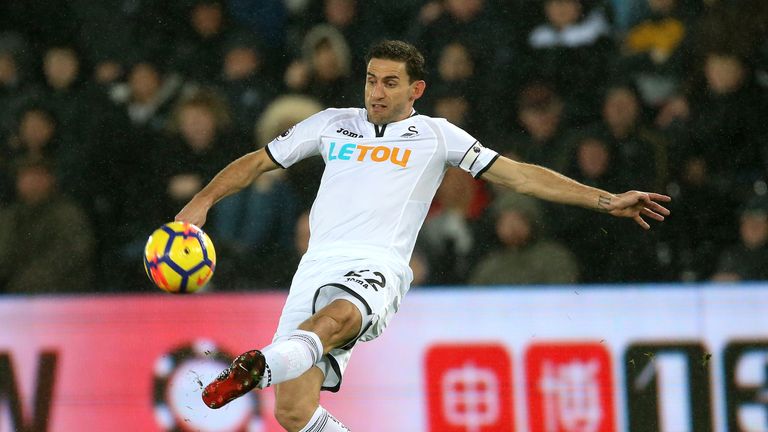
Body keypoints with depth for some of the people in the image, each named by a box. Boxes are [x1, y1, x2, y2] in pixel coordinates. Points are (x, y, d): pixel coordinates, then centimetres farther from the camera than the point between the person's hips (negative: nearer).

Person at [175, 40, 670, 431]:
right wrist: (202, 201, 14)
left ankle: (257, 367, -71)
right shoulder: (332, 123, 22)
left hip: (376, 268, -4)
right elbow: (258, 162, 29)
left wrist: (607, 200, 5)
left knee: (336, 317, -41)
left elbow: (522, 176, 12)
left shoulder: (436, 136, 14)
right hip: (318, 266, 4)